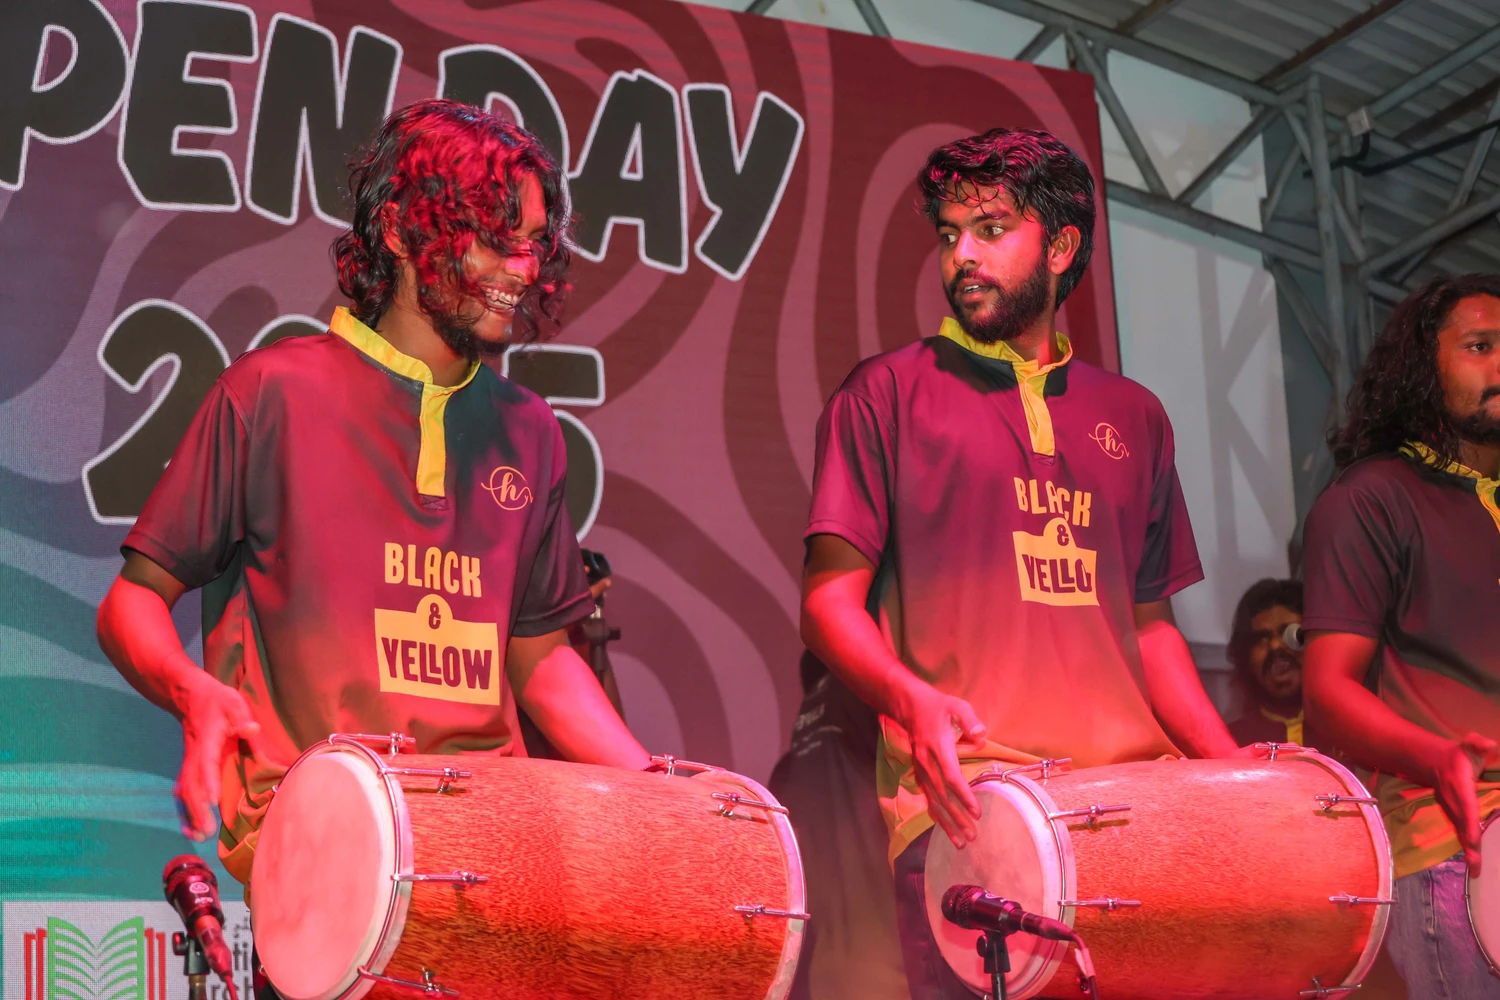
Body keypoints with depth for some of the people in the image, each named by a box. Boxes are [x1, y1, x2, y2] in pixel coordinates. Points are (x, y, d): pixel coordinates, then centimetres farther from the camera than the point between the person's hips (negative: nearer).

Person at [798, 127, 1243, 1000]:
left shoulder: (1132, 416, 20)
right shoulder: (889, 394, 7)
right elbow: (830, 599, 2)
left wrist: (1233, 770, 8)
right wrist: (915, 700, -18)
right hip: (964, 804, -3)